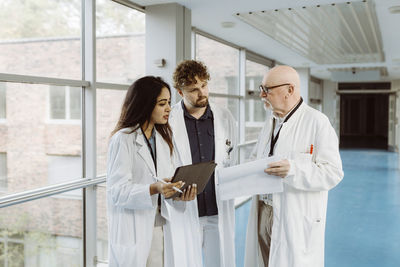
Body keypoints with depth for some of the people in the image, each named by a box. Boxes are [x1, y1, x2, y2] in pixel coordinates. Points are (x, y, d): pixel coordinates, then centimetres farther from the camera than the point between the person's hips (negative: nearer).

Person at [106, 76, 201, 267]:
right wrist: (154, 189, -28)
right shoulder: (123, 139, -7)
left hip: (164, 228, 5)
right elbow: (117, 191, -14)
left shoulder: (163, 138, 14)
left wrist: (180, 192, -7)